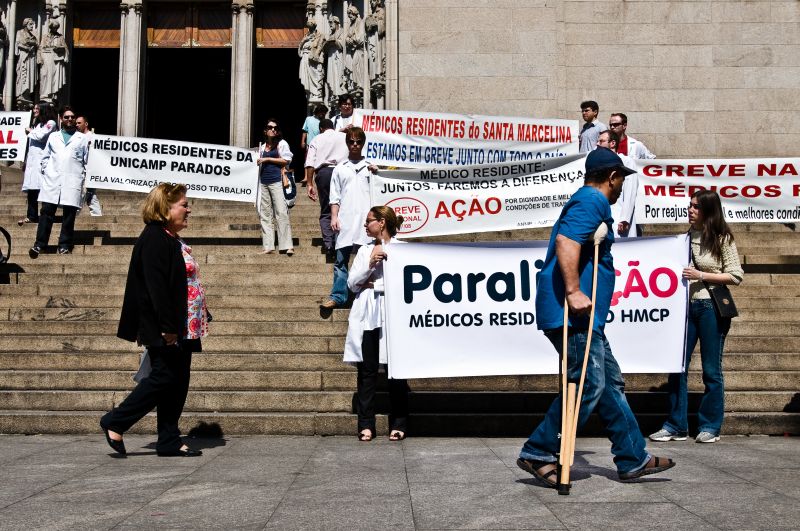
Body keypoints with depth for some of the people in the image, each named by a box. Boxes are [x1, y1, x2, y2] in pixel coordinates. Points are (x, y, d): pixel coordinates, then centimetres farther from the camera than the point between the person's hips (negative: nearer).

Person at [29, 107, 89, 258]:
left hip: (73, 180, -1)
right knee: (47, 211, -5)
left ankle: (64, 245, 3)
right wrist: (45, 171, 7)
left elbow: (87, 161, 10)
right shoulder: (53, 137, 20)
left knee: (69, 213, -3)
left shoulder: (82, 139, 14)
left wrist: (85, 176, 0)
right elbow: (45, 157, 21)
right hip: (52, 179, 2)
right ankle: (39, 244, -3)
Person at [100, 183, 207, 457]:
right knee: (164, 378, -6)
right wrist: (167, 327, -24)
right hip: (165, 330, -10)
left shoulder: (171, 240, 17)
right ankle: (115, 423, 6)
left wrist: (202, 318, 21)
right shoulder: (154, 239, -14)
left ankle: (170, 441, 16)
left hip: (183, 328, 10)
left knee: (177, 383, 10)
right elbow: (156, 286, -22)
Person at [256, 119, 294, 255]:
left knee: (281, 212, -13)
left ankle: (287, 246, -16)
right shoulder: (262, 147, 21)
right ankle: (268, 247, 3)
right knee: (265, 214, 2)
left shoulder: (281, 143, 6)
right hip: (263, 182, 6)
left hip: (276, 180, -6)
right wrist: (257, 162, 9)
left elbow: (286, 160, -5)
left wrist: (267, 159, -4)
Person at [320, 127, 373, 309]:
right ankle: (338, 296, 3)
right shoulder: (340, 168, 13)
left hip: (366, 220, -1)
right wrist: (334, 217, 1)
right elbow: (335, 196, 10)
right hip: (345, 221, 1)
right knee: (341, 260, 0)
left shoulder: (371, 167, 11)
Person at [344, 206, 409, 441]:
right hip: (367, 315, 4)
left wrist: (371, 284, -4)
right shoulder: (365, 250, 18)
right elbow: (352, 283, 11)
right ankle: (366, 425, 4)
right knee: (367, 371, 1)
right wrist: (370, 264, -5)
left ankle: (398, 425, 5)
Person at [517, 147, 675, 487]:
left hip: (584, 317, 11)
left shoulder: (588, 201, 24)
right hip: (572, 314, -11)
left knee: (610, 384, 13)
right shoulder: (592, 201, -9)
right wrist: (574, 292, -31)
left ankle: (633, 459, 19)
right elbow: (566, 242, -25)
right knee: (588, 386, -10)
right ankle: (537, 454, -2)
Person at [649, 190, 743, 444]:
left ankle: (710, 427, 14)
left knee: (711, 370, 3)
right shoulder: (686, 238, 12)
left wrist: (700, 275, -13)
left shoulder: (722, 239, -1)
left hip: (711, 307, -4)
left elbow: (736, 276, -5)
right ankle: (676, 426, 9)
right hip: (686, 306, 5)